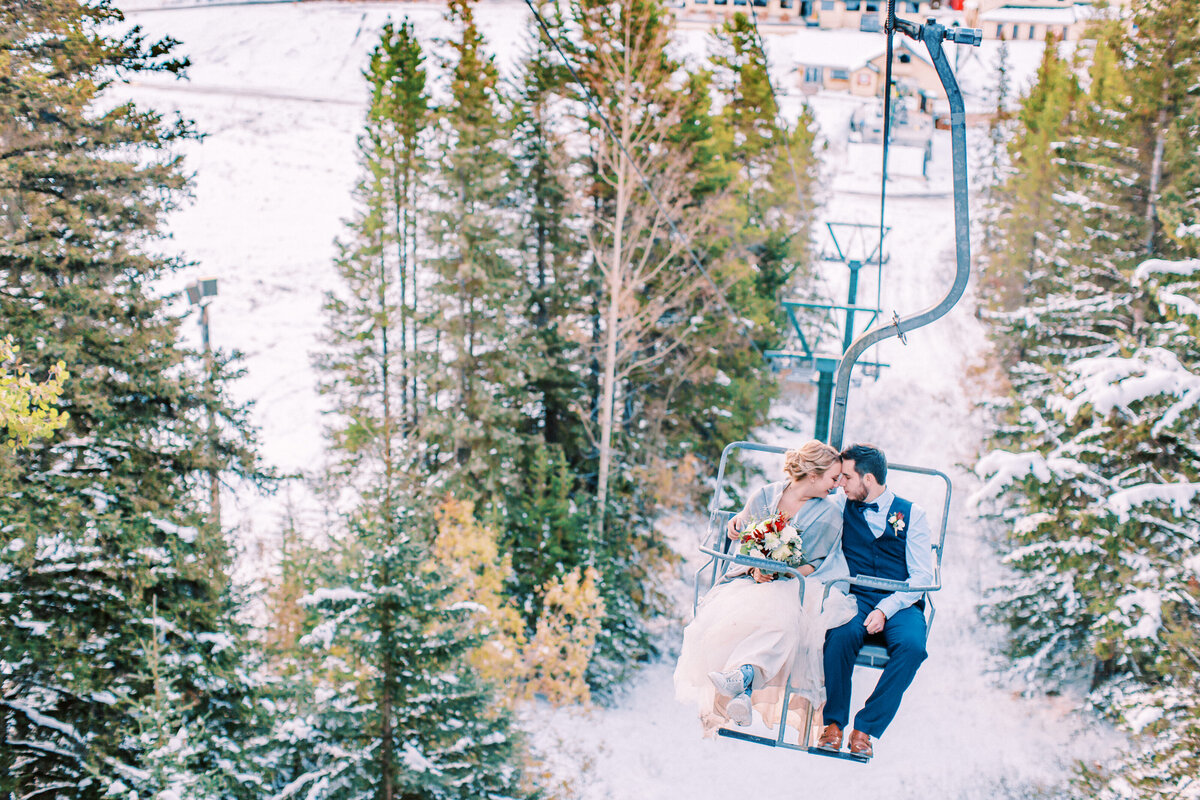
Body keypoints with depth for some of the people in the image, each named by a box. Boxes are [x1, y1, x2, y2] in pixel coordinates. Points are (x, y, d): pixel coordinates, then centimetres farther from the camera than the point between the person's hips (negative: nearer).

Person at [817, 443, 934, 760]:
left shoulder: (911, 513, 5)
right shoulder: (841, 505, 11)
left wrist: (885, 609, -16)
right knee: (841, 635, -33)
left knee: (912, 645, -33)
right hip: (855, 597, 1)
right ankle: (833, 723, -17)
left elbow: (923, 576, -1)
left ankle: (866, 727, -20)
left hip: (900, 602, -1)